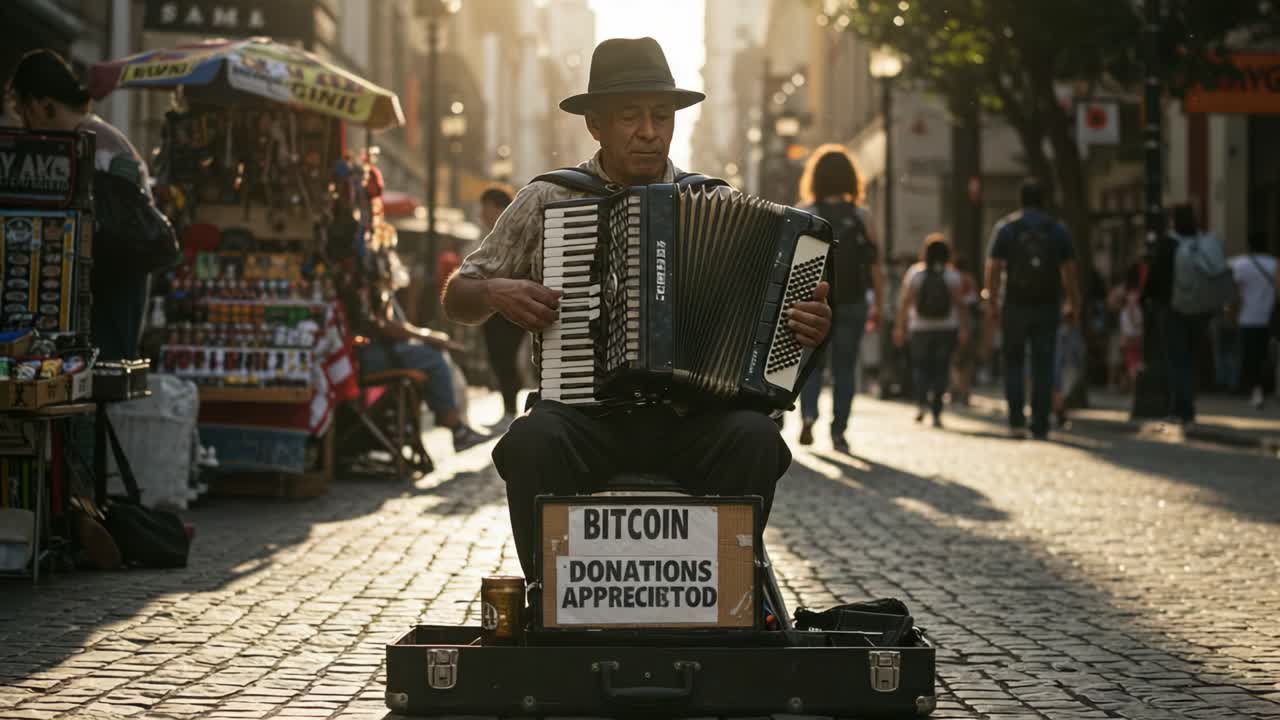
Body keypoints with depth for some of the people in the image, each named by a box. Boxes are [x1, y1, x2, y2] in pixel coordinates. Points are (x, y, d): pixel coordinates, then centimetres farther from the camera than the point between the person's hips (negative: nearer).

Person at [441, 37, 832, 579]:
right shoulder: (546, 202, 9)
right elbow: (457, 299, 16)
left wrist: (807, 324, -7)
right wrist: (495, 294, -7)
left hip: (689, 418, 1)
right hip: (582, 414, -1)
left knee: (753, 437, -30)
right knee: (534, 441, -33)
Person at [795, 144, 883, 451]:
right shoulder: (860, 216, -2)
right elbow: (874, 265, -4)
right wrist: (878, 304, 2)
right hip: (851, 304, 0)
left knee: (812, 364, 14)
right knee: (844, 368, 8)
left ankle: (808, 414, -9)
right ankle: (838, 432, 5)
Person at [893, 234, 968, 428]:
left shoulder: (914, 273, -2)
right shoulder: (953, 275, -2)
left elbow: (905, 302, -3)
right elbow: (959, 304, -6)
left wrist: (899, 327, 1)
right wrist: (964, 329, -3)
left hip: (920, 329, 0)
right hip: (947, 329, 0)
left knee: (920, 366, 14)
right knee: (941, 369, 6)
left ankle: (922, 399, -9)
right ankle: (936, 413, 0)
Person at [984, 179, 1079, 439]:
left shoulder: (1005, 227, 0)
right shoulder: (1058, 229, 3)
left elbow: (994, 268, -6)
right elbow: (1069, 271, -1)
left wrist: (991, 303, -2)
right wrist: (1074, 303, 6)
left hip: (1016, 306, -1)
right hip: (1047, 307, 1)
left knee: (1013, 362, 10)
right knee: (1043, 366, 5)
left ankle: (1017, 421, -2)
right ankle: (1040, 425, 2)